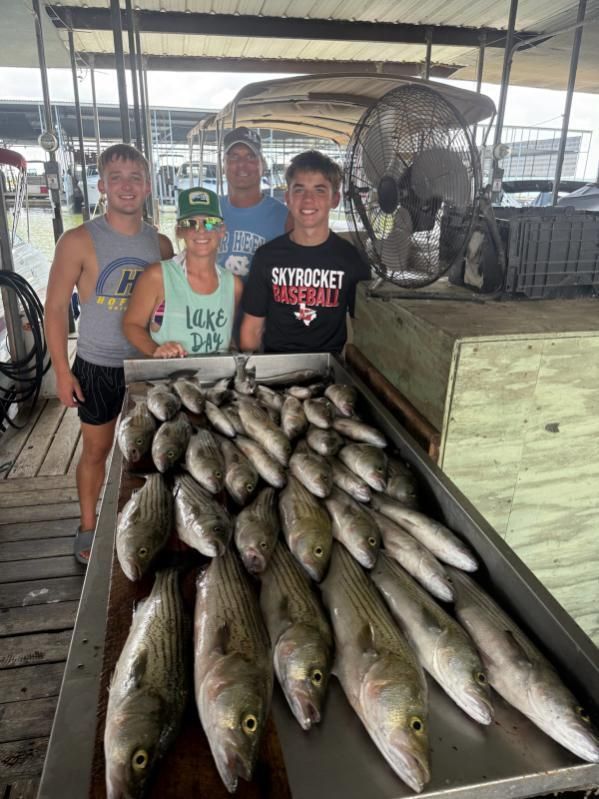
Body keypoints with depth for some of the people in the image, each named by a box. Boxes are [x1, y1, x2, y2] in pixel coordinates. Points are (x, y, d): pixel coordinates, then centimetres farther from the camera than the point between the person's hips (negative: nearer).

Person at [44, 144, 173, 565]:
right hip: (97, 367, -3)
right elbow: (56, 308, -8)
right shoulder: (79, 241, -11)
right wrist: (62, 371, -10)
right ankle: (88, 528, 30)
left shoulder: (161, 243, 0)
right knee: (97, 450, 10)